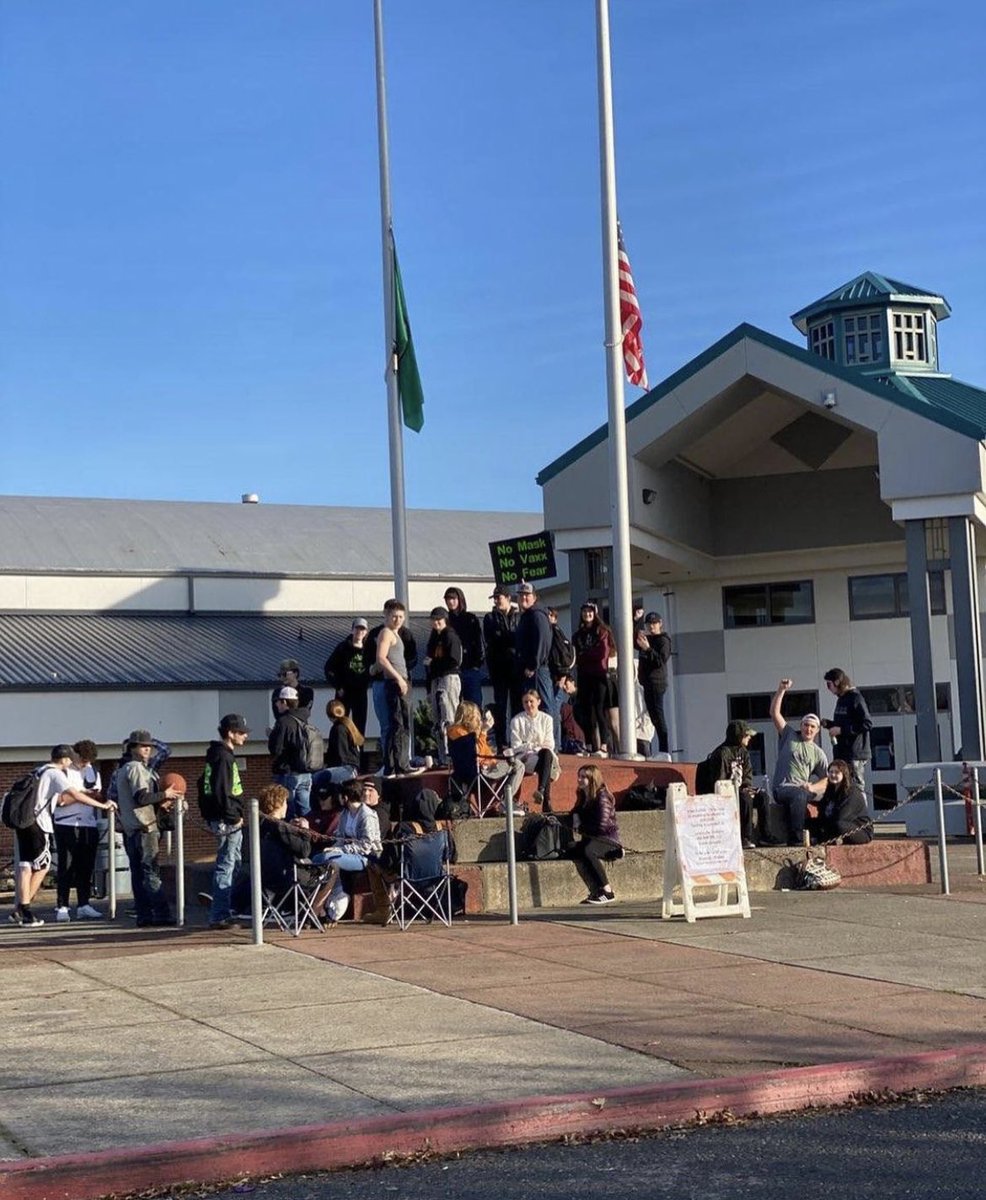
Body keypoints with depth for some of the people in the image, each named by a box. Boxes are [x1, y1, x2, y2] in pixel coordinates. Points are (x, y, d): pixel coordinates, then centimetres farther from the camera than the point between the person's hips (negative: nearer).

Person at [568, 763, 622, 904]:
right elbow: (575, 812, 29)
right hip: (590, 839, 7)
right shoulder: (583, 797, 12)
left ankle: (607, 892, -27)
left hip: (609, 841, -7)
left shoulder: (602, 797, -13)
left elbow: (602, 826, -20)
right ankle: (595, 891, -23)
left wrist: (582, 828, -8)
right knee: (573, 851, -24)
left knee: (589, 850, -37)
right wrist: (575, 817, 5)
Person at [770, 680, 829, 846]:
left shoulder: (818, 753, 20)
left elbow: (827, 779, 13)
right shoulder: (789, 736, 16)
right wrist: (781, 690, -1)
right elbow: (774, 713, 8)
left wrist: (812, 787, -9)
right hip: (781, 788, -3)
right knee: (799, 795, -37)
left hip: (803, 790, 3)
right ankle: (796, 840, -37)